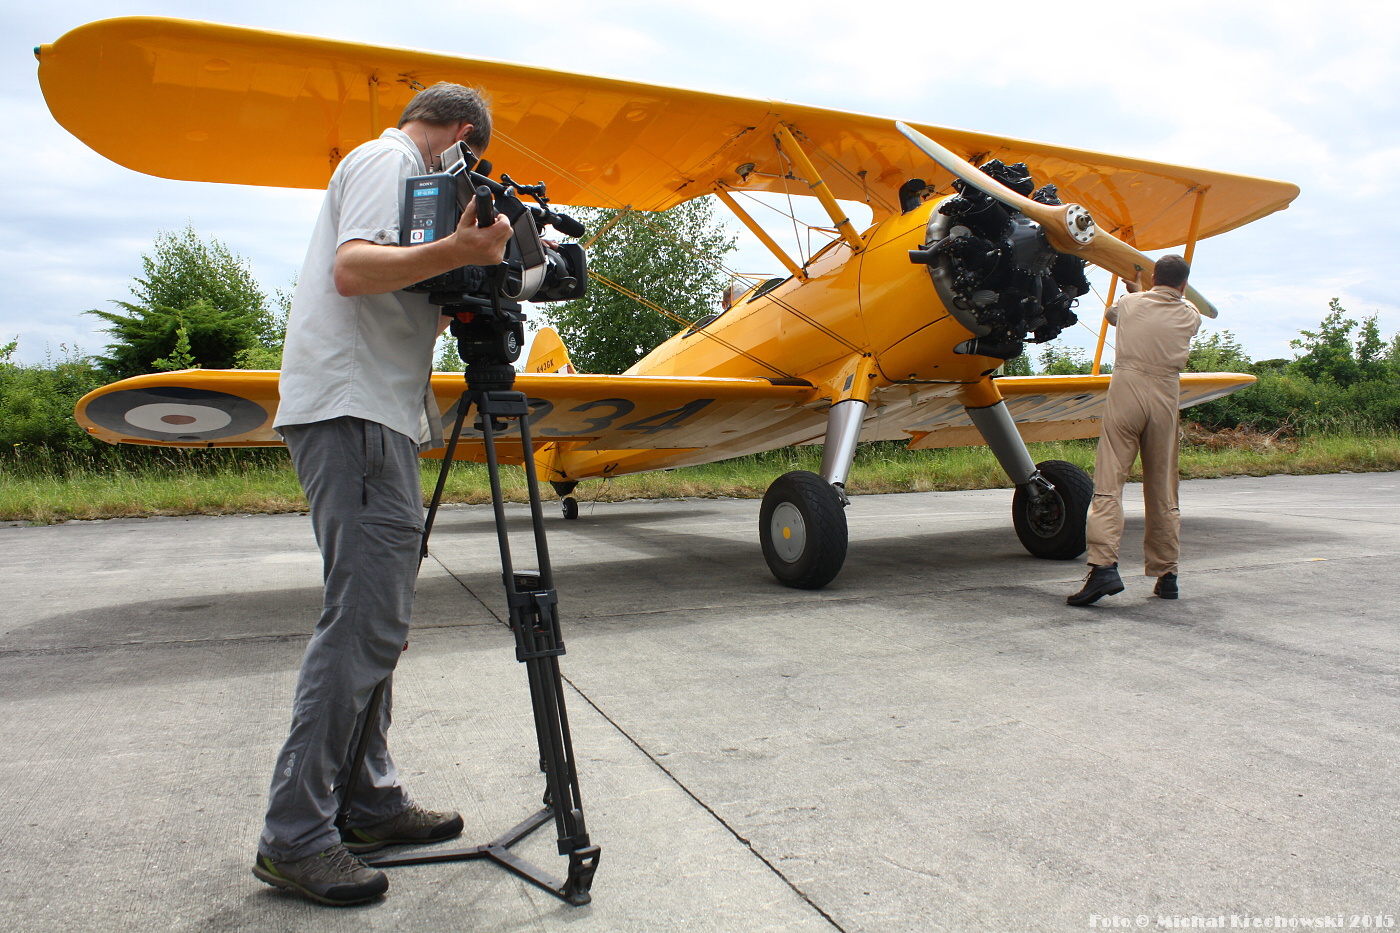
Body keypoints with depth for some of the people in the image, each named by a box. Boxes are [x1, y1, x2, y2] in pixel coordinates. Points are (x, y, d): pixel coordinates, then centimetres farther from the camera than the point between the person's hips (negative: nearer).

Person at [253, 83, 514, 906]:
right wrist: (455, 251, -29)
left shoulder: (384, 166, 28)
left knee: (374, 618, 10)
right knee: (366, 621, -12)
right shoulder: (388, 160, -2)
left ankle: (371, 801, 18)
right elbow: (353, 269, -20)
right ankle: (295, 835, -5)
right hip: (353, 410, -11)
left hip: (376, 412, 11)